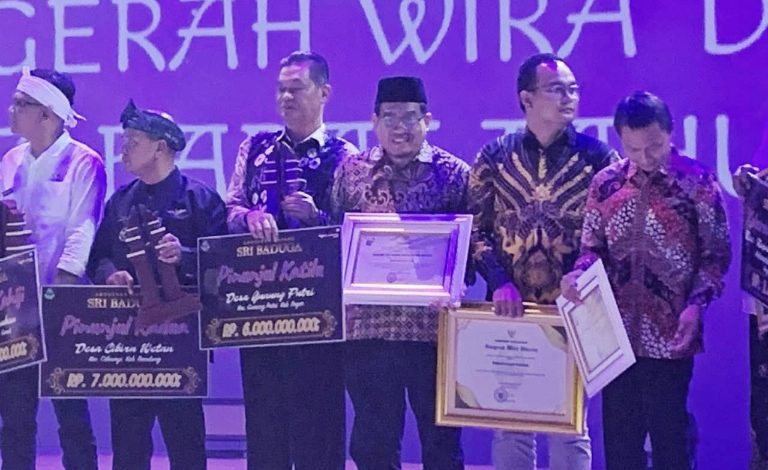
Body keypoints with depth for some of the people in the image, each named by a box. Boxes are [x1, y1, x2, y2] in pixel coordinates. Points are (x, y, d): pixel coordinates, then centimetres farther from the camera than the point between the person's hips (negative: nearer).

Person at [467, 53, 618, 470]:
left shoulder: (597, 156, 2)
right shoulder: (495, 156, 6)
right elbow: (475, 228, 3)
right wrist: (499, 282, -11)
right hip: (508, 308, 1)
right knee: (508, 422, 8)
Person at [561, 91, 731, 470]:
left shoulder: (698, 182, -4)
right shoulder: (606, 183, 5)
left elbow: (716, 255, -1)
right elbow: (592, 247, 11)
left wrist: (697, 304, -14)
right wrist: (578, 273, -10)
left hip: (670, 336, -3)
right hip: (616, 336, 3)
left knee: (668, 435, 3)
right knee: (618, 436, 10)